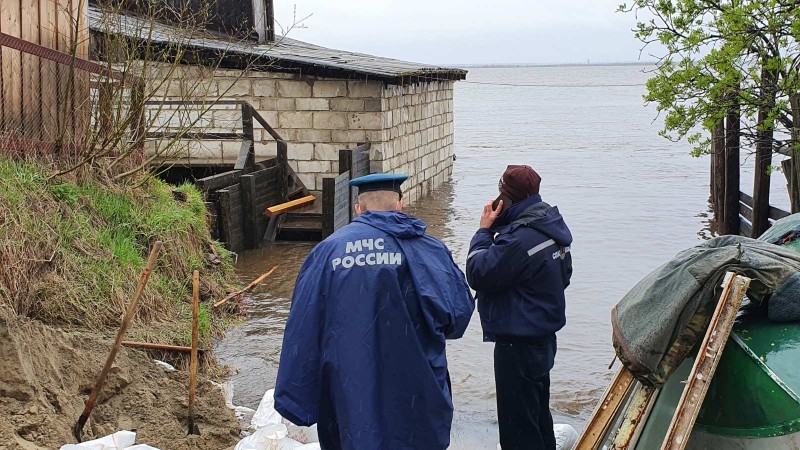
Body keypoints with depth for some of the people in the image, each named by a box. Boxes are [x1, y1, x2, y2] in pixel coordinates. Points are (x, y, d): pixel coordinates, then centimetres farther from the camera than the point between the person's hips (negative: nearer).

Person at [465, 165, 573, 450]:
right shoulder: (552, 227, 5)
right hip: (544, 338, 10)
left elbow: (478, 274, -23)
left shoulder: (520, 239, -27)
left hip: (518, 346, -10)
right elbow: (563, 276, 17)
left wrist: (484, 230, -13)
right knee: (539, 419, 24)